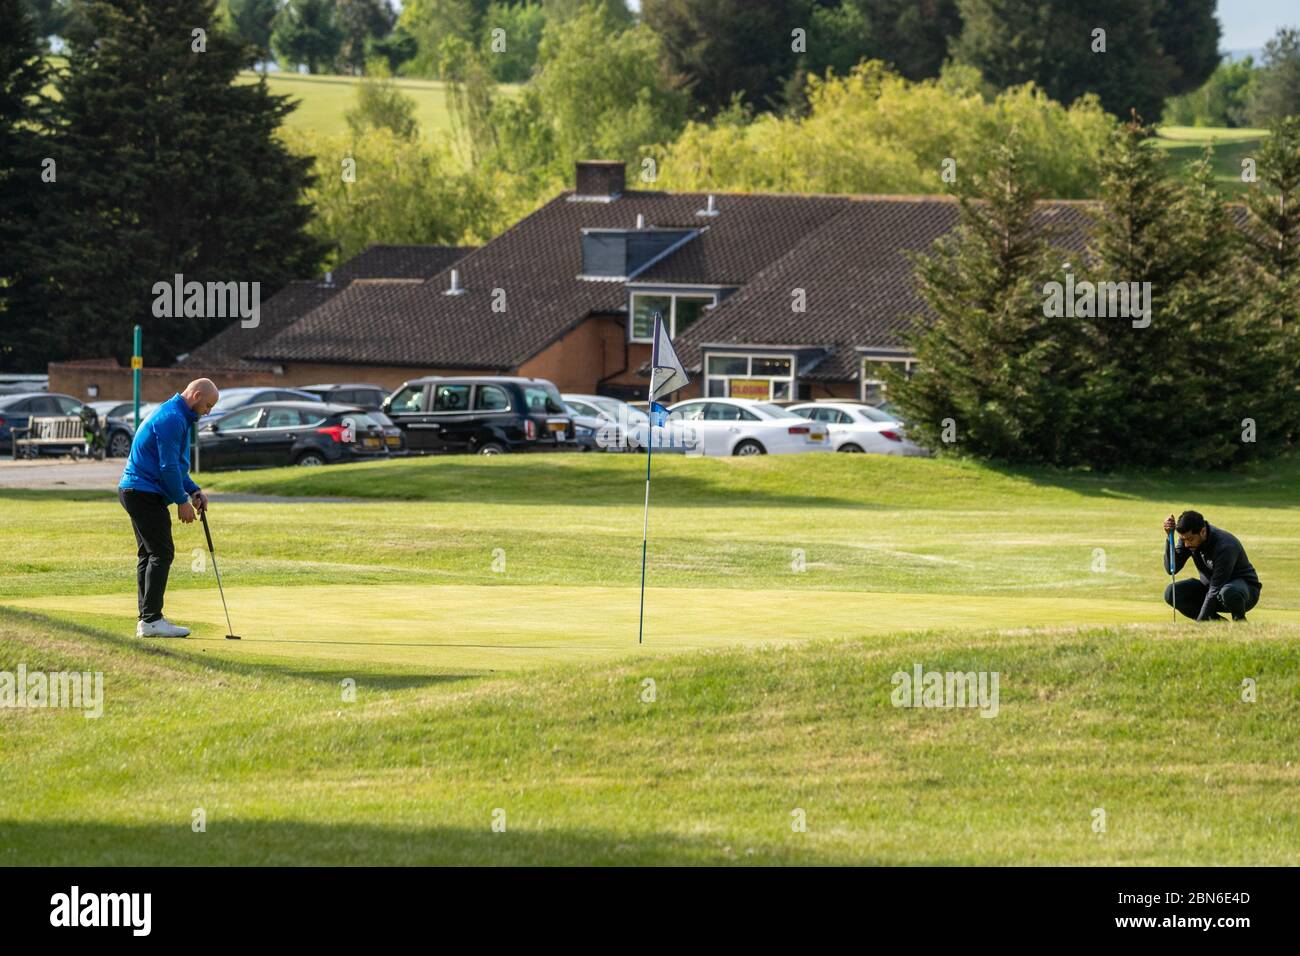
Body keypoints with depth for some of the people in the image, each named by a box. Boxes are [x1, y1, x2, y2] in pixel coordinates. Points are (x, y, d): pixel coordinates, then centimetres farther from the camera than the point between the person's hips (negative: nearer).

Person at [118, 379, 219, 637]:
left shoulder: (172, 415, 18)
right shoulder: (172, 419, -17)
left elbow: (173, 465, 24)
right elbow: (168, 466, -20)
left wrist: (193, 490, 13)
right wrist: (182, 501, -12)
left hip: (134, 490, 11)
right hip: (145, 493, -11)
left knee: (148, 554, 12)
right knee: (161, 554, -10)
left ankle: (147, 618, 13)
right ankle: (152, 619, -12)